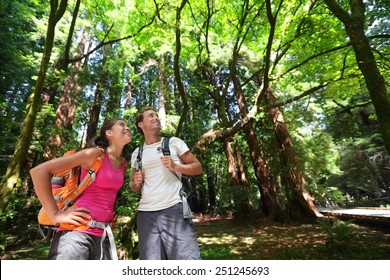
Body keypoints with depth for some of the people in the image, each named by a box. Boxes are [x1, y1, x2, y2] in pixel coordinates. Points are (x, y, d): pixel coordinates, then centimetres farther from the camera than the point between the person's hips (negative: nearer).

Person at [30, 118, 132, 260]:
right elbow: (39, 171, -13)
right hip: (78, 232, -7)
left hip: (103, 236, 7)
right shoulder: (94, 154, -10)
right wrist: (55, 214, -14)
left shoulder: (123, 163, 11)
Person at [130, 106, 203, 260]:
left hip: (174, 209, -3)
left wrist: (175, 167, -11)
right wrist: (136, 183, 1)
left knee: (187, 257, -9)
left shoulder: (174, 142, 7)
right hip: (146, 214, 4)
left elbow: (198, 167, 5)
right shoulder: (137, 153, 16)